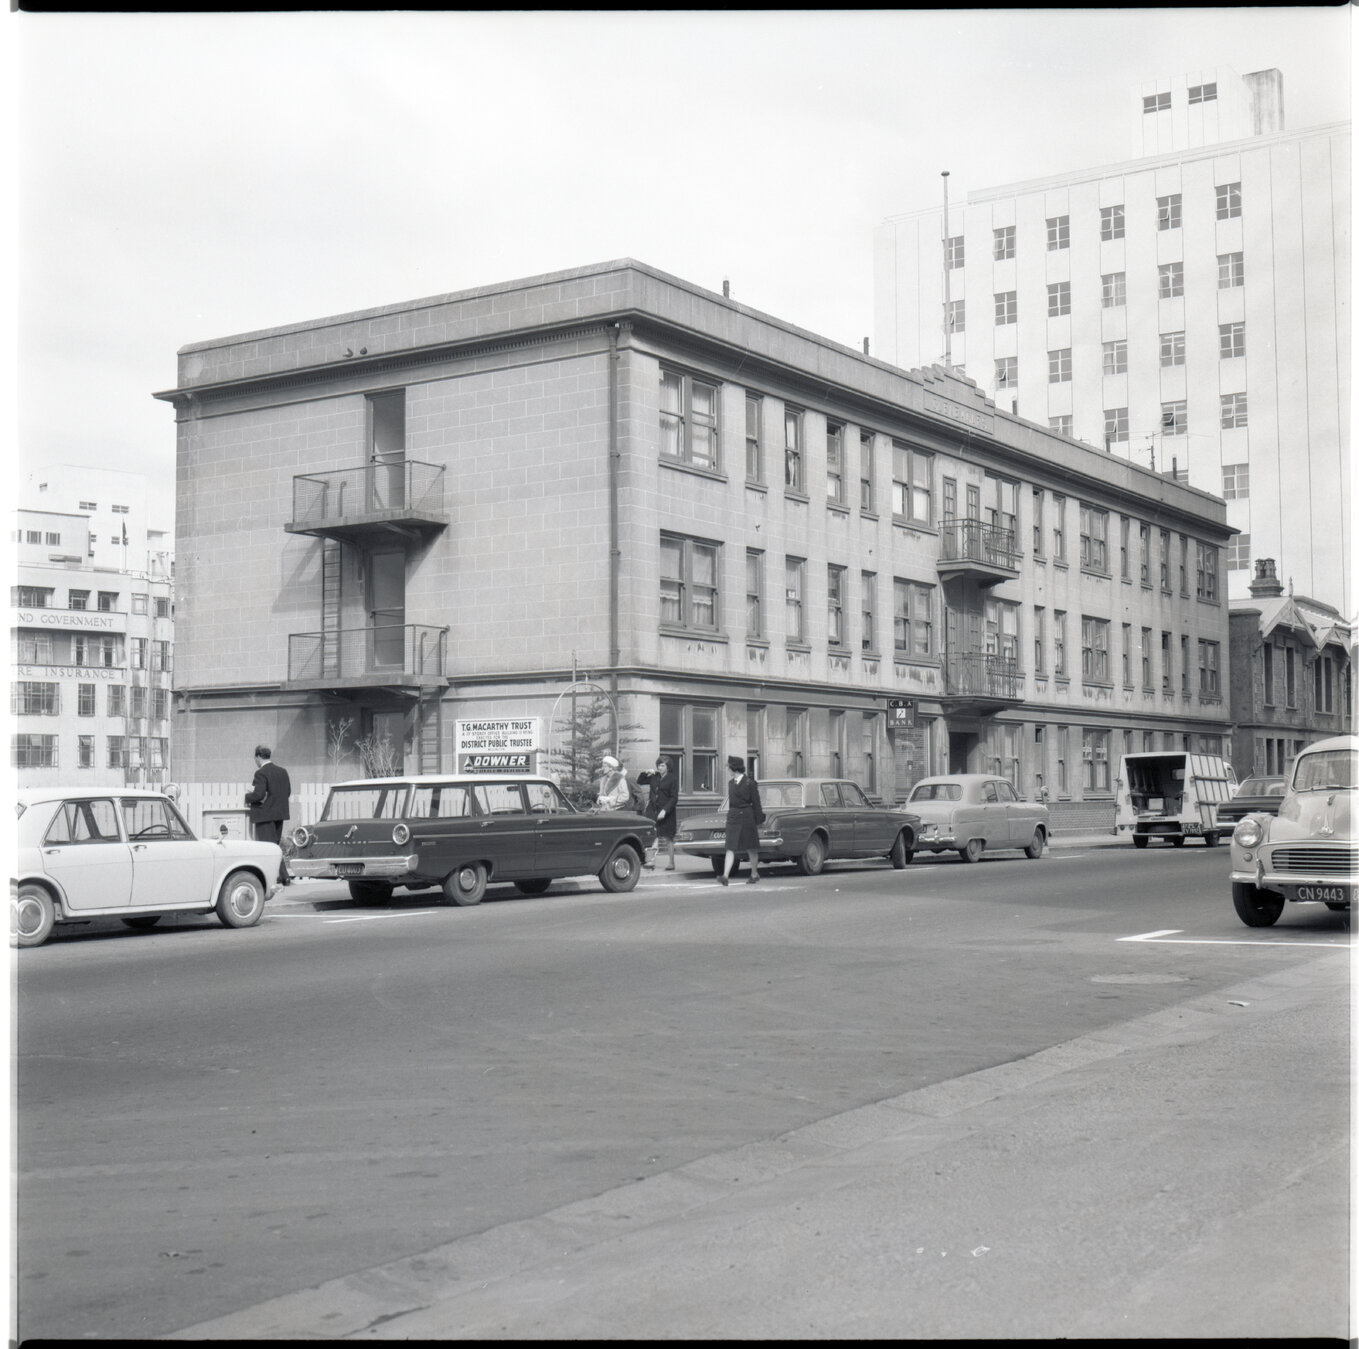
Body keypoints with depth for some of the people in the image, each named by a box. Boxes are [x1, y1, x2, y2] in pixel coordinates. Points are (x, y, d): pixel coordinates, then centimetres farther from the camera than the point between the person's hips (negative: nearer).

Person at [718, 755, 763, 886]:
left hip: (747, 816, -5)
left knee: (751, 848, 7)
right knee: (730, 848, -5)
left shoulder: (749, 783, -7)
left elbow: (756, 803, -5)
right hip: (733, 816, 5)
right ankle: (725, 876, -14)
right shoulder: (731, 783, 10)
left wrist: (758, 821, -5)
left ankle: (754, 874, 23)